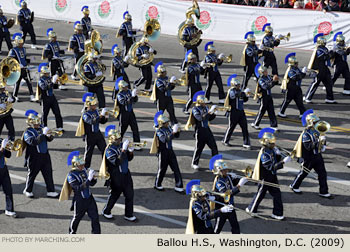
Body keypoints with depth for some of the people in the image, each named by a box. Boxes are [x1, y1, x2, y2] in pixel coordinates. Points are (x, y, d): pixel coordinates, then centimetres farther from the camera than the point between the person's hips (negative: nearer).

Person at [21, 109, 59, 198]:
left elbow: (49, 139, 8)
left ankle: (50, 191, 9)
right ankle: (28, 190, 26)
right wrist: (43, 134, -32)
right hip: (34, 157, -5)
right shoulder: (28, 133, -11)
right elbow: (33, 142, -28)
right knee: (32, 174, 9)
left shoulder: (41, 129, 6)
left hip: (45, 156, 5)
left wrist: (49, 135, -16)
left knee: (48, 174, 4)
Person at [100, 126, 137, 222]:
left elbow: (129, 158, 10)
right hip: (116, 177, -6)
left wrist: (130, 151, -11)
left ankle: (129, 214, 19)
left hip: (126, 174, 6)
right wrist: (123, 150, -33)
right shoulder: (109, 150, -19)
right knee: (114, 194, 9)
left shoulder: (121, 145, 2)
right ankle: (106, 211, 31)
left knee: (130, 194, 7)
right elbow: (117, 162, -31)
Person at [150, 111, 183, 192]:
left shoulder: (168, 128, 5)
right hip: (163, 152, -6)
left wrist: (177, 131, -9)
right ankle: (157, 185, 27)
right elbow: (165, 139, -32)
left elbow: (176, 136, 13)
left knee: (176, 168, 2)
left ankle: (178, 186, 6)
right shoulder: (159, 131, -16)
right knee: (162, 169, 7)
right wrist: (173, 133, -38)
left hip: (170, 151, 6)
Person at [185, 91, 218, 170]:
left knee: (214, 146, 4)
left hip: (207, 129, 6)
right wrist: (209, 112, -29)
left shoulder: (205, 107, 8)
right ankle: (195, 164, 16)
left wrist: (214, 113, -4)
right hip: (200, 130, -6)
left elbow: (209, 118, 13)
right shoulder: (195, 109, -11)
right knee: (199, 147, 1)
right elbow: (200, 118, -27)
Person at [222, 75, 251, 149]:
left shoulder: (239, 91, 14)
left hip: (241, 111, 7)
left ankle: (246, 143, 4)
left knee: (244, 127, 1)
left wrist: (247, 96, 2)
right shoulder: (231, 91, -10)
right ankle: (225, 141, 24)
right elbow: (236, 95, -32)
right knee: (231, 127, 5)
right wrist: (244, 92, -34)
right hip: (233, 112, -7)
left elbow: (244, 100, 21)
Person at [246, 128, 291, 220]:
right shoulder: (264, 154, -25)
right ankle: (251, 209, 28)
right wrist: (284, 161, -34)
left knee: (277, 194, 7)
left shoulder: (271, 150, 3)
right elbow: (272, 167, -30)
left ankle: (277, 213, 14)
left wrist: (278, 155, -12)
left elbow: (276, 162, 7)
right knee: (260, 194, 8)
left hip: (272, 178, 8)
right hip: (265, 178, -8)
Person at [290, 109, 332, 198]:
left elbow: (323, 140, 19)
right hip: (308, 158, -7)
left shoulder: (317, 131, 4)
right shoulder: (306, 133, -20)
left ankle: (324, 192, 11)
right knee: (304, 172, 9)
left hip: (317, 156, 7)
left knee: (322, 173, 4)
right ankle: (294, 186, 31)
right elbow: (308, 146, -28)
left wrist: (323, 146, -2)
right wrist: (318, 141, -31)